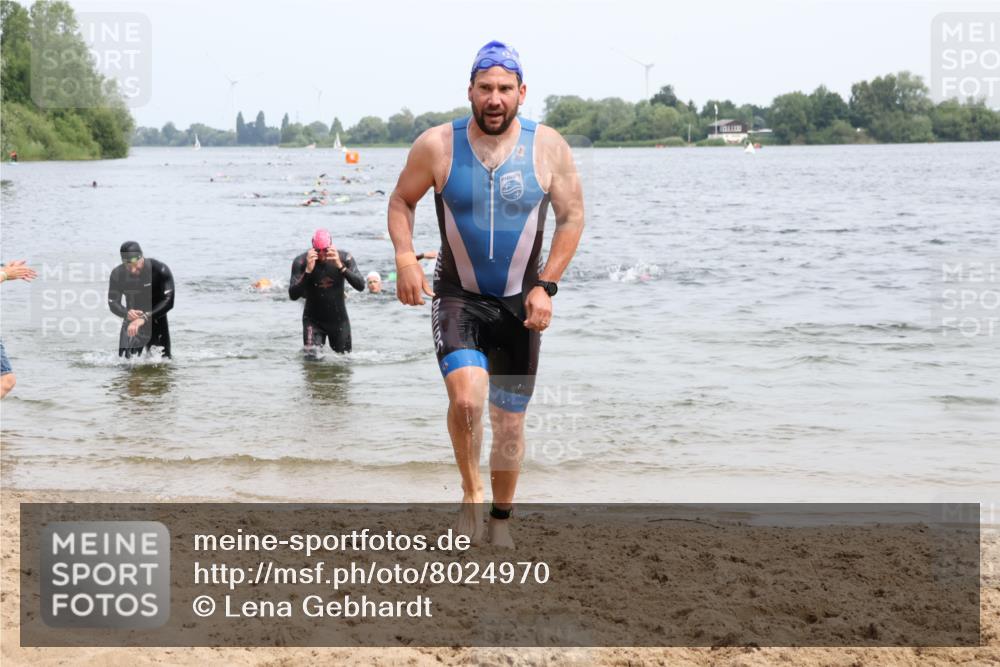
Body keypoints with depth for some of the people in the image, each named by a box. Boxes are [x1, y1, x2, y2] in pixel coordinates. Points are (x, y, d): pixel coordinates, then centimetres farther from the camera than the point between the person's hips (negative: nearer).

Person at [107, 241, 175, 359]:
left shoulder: (159, 269, -23)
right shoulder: (117, 274, -13)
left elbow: (168, 302, -27)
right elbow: (113, 303, -7)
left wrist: (144, 318, -38)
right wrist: (126, 313, -31)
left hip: (156, 319, -2)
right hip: (132, 319, 2)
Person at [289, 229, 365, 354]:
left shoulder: (344, 258, -13)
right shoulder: (301, 261, -15)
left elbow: (361, 286, -23)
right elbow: (293, 295, -22)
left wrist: (340, 266, -35)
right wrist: (308, 271, -34)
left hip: (339, 320, 2)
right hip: (313, 320, -2)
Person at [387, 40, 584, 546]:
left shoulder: (548, 147, -6)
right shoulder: (437, 145, -8)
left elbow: (572, 216, 2)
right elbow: (401, 201, 6)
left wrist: (546, 286, -7)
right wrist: (405, 259, -11)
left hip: (520, 302, 2)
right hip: (457, 296, -2)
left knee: (509, 420, 10)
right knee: (466, 396, -26)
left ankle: (501, 519, 32)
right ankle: (470, 495, 1)